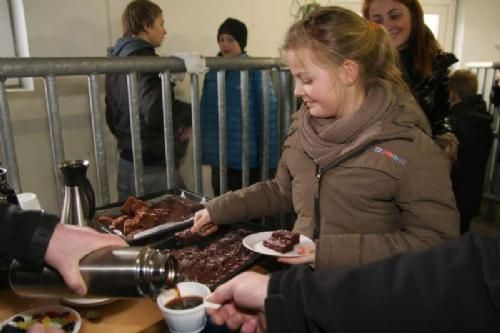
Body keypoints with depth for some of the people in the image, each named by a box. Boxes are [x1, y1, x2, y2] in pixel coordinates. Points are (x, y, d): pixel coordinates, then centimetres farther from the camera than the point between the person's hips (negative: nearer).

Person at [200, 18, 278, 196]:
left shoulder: (255, 71, -8)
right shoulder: (212, 71, 6)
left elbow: (268, 113, -10)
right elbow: (204, 110, 10)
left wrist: (268, 158, -13)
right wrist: (203, 149, 6)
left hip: (247, 158, -4)